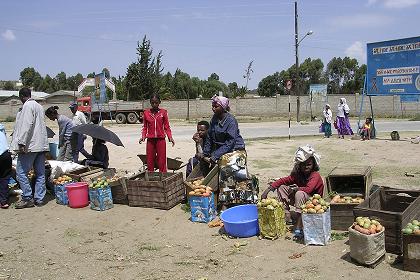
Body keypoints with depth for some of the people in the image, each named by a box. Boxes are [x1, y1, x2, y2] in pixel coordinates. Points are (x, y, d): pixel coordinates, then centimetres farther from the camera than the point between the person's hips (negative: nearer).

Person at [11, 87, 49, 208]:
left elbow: (27, 125, -19)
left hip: (30, 146, -9)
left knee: (21, 173, -2)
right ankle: (39, 198, 14)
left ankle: (27, 198, 1)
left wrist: (22, 143, -20)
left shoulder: (27, 106, -8)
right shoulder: (39, 106, 19)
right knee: (40, 173, 8)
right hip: (41, 145, 9)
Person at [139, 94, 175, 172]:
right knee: (150, 161, 7)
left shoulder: (163, 112, 0)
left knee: (162, 162, 0)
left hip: (161, 139, -2)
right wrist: (143, 136, -6)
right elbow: (145, 127, 10)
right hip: (150, 140, 2)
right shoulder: (146, 113, 4)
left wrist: (170, 137, -11)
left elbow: (167, 127, 3)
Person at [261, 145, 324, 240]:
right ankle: (287, 217, -9)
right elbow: (284, 180, -4)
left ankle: (298, 228, -40)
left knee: (300, 194, -38)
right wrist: (268, 189, -14)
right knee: (282, 187, -3)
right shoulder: (298, 174, 1)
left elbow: (308, 189, -37)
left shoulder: (315, 175, -19)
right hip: (300, 200, 7)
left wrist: (295, 189, -21)